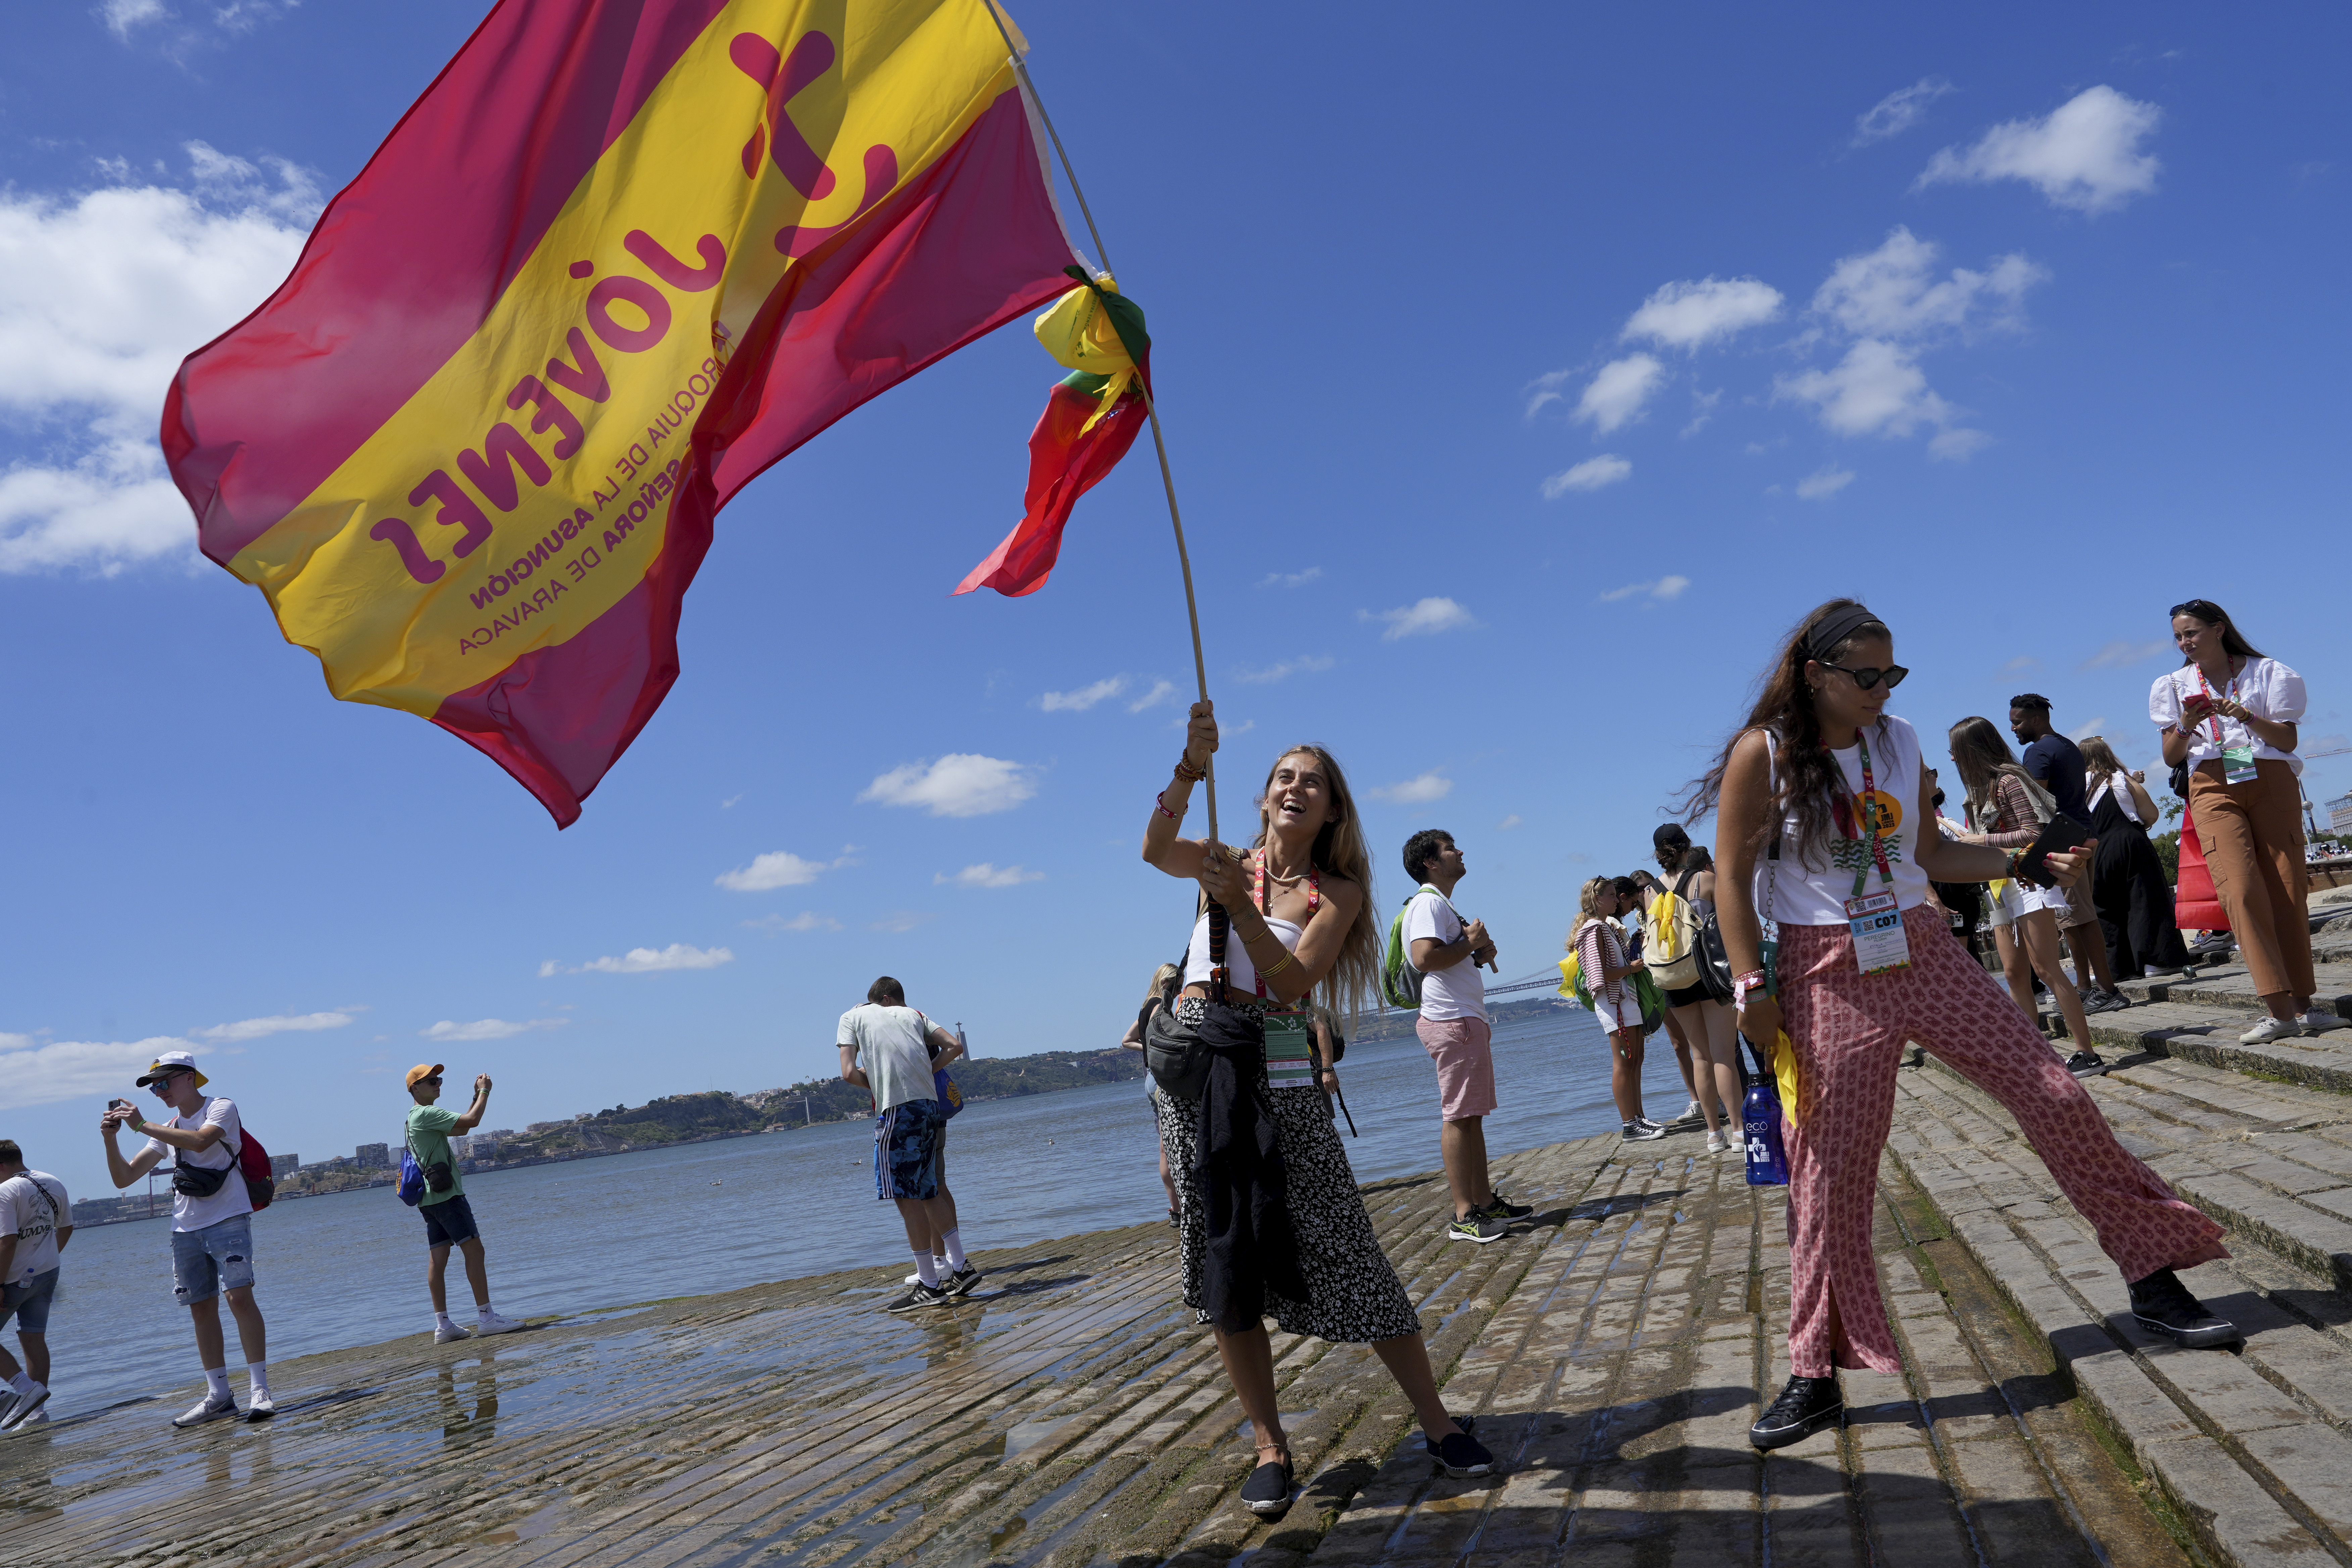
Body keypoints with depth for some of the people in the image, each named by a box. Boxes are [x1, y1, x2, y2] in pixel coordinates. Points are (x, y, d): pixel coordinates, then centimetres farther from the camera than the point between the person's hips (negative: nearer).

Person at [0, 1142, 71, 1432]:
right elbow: (66, 1228, 16)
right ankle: (36, 1411, 10)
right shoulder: (54, 1185, 6)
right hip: (48, 1272, 7)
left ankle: (25, 1387, -11)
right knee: (34, 1338, 9)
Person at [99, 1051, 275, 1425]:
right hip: (185, 1229, 7)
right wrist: (111, 1138, -3)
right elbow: (123, 1178, 13)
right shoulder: (168, 1129, 17)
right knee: (202, 1310, 6)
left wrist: (143, 1125, -21)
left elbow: (200, 1141, -25)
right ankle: (219, 1397, 12)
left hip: (228, 1221, -7)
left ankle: (259, 1388, -14)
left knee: (239, 1297, -17)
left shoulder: (221, 1108, -3)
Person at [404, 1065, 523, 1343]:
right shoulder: (427, 1114, -12)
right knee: (474, 1250, -10)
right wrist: (484, 1092, -6)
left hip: (430, 1198, 10)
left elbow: (462, 1126, 26)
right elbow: (472, 1121, -20)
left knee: (438, 1258, 6)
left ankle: (443, 1325, 5)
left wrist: (477, 1096, 18)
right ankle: (486, 1317, -12)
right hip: (446, 1194, -10)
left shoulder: (416, 1117, 20)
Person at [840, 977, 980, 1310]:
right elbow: (954, 1047, 13)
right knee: (926, 1192, 16)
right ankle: (961, 1267, 18)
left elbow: (849, 1072, 1)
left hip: (897, 1109, -5)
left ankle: (929, 1286, 2)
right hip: (929, 1105, 5)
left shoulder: (853, 1016, 14)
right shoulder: (914, 1014, 23)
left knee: (907, 1196, 0)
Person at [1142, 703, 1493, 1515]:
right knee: (1226, 1262, 4)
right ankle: (1270, 1447, 14)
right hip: (1193, 1060, 2)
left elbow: (1294, 979, -12)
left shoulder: (1336, 893, 4)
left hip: (1276, 1069, -2)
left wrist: (1237, 904, -23)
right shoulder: (1225, 861, 8)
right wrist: (1193, 765, -27)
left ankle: (1436, 1420, 12)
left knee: (1343, 1249, -1)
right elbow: (1155, 848, -14)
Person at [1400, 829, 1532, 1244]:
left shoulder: (1443, 905, 23)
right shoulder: (1429, 903, -11)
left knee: (1472, 1115, 13)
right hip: (1452, 1020, -11)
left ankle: (1485, 1201, 20)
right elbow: (1425, 958, -26)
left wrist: (1479, 955, 12)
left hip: (1467, 1019, 11)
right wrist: (1471, 944, -13)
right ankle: (1464, 1216, -9)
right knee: (1459, 1117, -10)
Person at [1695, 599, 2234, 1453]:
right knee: (1828, 1171, -1)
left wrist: (2026, 861, 2)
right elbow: (1733, 878, -8)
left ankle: (2153, 1279, 22)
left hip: (1922, 950, 5)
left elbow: (1929, 854, 15)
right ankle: (1816, 1376, 11)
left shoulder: (1900, 742, 6)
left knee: (2054, 1095, 2)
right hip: (1826, 973, -4)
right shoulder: (1763, 752, -9)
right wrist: (1751, 988, -13)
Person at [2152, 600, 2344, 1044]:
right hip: (2214, 790, 0)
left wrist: (2246, 717, -13)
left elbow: (2287, 741, 3)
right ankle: (2280, 1011, -19)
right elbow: (2171, 758, 10)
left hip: (2271, 781, 0)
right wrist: (2185, 727, -10)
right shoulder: (2175, 686, 13)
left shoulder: (2266, 673, 8)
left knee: (2288, 889, -4)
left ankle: (2303, 1005, 3)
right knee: (2241, 889, -15)